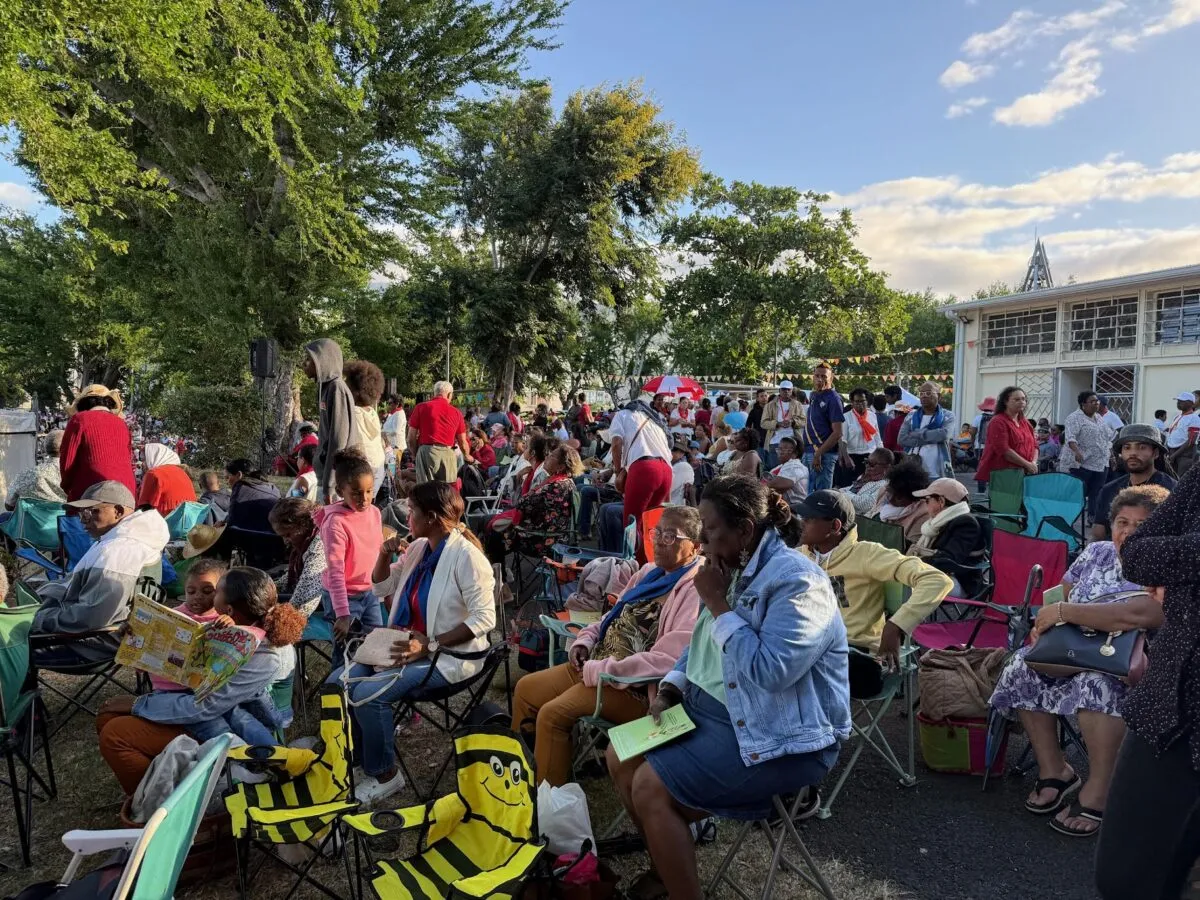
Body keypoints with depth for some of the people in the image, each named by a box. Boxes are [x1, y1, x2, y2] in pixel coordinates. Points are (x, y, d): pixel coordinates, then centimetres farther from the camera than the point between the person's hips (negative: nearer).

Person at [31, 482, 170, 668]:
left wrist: (37, 620, -17)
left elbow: (89, 617, -31)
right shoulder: (128, 538, 5)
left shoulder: (115, 552, -29)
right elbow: (86, 586, 18)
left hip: (91, 643, -11)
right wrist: (35, 597, 10)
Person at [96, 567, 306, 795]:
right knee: (108, 714, 6)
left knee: (114, 736, -12)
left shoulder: (264, 658, -33)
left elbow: (202, 708, -27)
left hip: (213, 728, -9)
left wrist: (138, 705, -15)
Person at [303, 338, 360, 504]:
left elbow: (339, 439, -18)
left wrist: (329, 485, -19)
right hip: (328, 472, 9)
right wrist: (325, 482, 17)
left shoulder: (336, 388, -14)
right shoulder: (326, 387, 13)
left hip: (338, 477, -9)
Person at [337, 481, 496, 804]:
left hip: (449, 655, -8)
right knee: (338, 683, -2)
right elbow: (381, 588, 17)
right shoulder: (418, 548, 5)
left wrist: (431, 645, -26)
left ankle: (385, 774, 1)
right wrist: (384, 556, -3)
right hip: (409, 645, 9)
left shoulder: (465, 555, -20)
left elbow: (484, 618, -24)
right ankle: (360, 760, 16)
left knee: (368, 694, -23)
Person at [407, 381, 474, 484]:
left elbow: (411, 438, 3)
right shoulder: (456, 412, 8)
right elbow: (463, 443, 12)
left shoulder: (421, 407, 5)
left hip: (426, 451, -1)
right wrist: (467, 456, 32)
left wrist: (416, 453, 20)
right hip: (448, 453, 1)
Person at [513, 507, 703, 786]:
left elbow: (666, 659, -26)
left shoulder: (696, 590, -18)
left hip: (635, 686, -9)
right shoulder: (651, 571, 11)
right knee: (526, 689, 11)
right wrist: (585, 641, 4)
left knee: (552, 714, -22)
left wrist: (598, 671, -21)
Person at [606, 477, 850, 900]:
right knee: (621, 756, 5)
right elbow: (701, 645, 16)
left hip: (781, 737, -9)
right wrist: (670, 689, 0)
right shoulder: (735, 569, 6)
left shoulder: (797, 580, -22)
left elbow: (769, 671, -33)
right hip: (714, 708, 9)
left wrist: (717, 603, -24)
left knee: (650, 786, -19)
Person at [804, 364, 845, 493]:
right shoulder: (813, 396, 14)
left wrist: (818, 454, -19)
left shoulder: (833, 399, -10)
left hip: (823, 454, -8)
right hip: (808, 452, 8)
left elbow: (837, 433, -16)